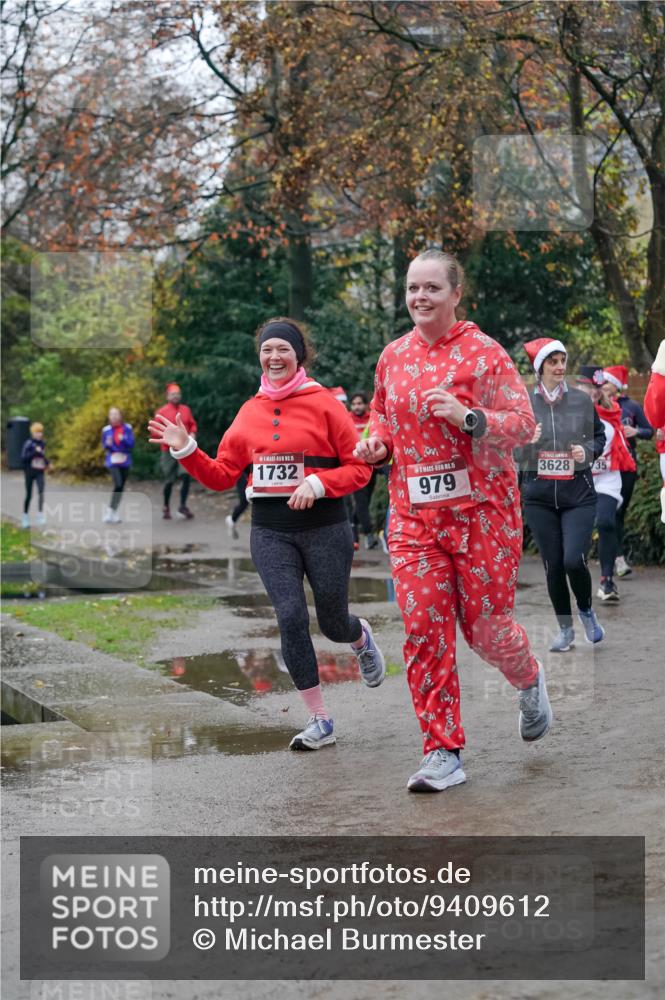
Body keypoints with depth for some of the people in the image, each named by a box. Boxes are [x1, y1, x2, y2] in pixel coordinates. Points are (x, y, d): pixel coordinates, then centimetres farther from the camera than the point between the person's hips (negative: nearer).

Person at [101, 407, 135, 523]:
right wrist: (107, 444, -13)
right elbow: (104, 445, 9)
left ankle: (113, 511, 19)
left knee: (121, 487, 6)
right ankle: (111, 510, -8)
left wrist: (123, 439, -20)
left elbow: (131, 443, -2)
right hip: (112, 461, -2)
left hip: (125, 461, 2)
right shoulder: (106, 430, -1)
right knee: (118, 484, -20)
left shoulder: (127, 428, 0)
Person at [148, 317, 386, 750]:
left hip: (324, 527, -3)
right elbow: (223, 475, 9)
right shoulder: (250, 411, 8)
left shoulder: (324, 403, -5)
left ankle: (362, 637, 48)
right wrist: (186, 450, -5)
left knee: (333, 623, 8)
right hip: (270, 531, 3)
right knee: (291, 616, -9)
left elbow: (359, 467, -4)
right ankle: (320, 721, 2)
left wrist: (317, 483, -19)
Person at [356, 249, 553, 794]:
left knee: (486, 624, 1)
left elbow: (524, 423, -8)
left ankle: (530, 680, 38)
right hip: (414, 512, 4)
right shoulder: (393, 356, 8)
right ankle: (443, 754, 4)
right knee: (424, 628, -3)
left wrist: (468, 417, -24)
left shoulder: (483, 352, -6)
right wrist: (377, 441, 2)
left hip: (482, 508, -4)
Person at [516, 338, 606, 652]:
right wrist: (528, 442, -18)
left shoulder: (582, 400, 2)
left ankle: (586, 610, 17)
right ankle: (565, 629, 21)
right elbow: (515, 454, 3)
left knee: (574, 560, -13)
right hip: (539, 494, 1)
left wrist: (587, 450, -6)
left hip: (579, 493, -1)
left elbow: (600, 436, 14)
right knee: (553, 565, 4)